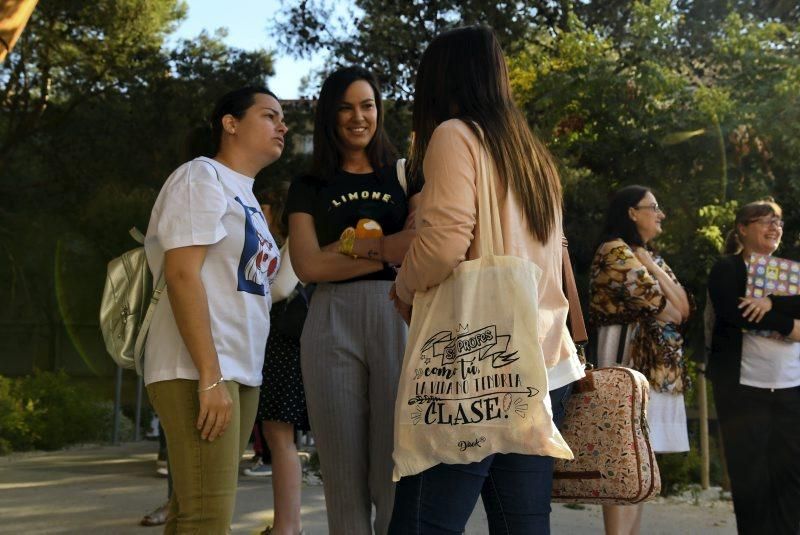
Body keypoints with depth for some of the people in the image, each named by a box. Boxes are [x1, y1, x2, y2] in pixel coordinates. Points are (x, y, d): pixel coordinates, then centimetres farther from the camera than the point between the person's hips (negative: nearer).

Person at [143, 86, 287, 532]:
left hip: (242, 372, 9)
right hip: (199, 371, -9)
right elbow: (181, 274, -15)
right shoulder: (202, 177, -4)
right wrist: (209, 375, -22)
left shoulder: (246, 196, 22)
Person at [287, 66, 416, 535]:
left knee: (397, 467, -5)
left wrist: (353, 245, -5)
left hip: (400, 318, 0)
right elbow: (308, 265, 1)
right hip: (333, 323, 1)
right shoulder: (309, 188, 15)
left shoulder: (404, 176, 16)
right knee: (344, 473, 0)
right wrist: (388, 253, -3)